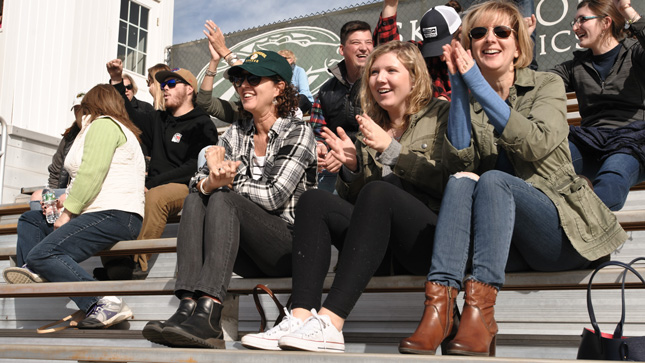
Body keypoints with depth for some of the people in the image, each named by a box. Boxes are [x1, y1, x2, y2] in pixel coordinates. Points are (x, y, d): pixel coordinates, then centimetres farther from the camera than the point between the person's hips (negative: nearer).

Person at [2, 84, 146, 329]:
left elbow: (91, 173, -16)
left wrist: (68, 212, -11)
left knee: (43, 254, -26)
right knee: (30, 219, 21)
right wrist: (68, 200, 15)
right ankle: (32, 271, -4)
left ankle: (106, 304, -34)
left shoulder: (102, 124, -3)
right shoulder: (123, 129, 29)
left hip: (114, 216, -11)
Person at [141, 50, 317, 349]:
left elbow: (274, 197, -13)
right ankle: (188, 306, -35)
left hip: (291, 244, -5)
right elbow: (199, 181, 2)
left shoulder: (298, 133, -2)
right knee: (196, 199, -17)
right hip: (249, 259, 5)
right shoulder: (236, 134, 15)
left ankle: (208, 314, -43)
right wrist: (211, 182, -22)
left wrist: (225, 183, -6)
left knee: (223, 199, -26)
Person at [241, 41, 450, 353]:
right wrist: (351, 168, 2)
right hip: (380, 251, 5)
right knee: (313, 200, -17)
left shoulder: (441, 115, 11)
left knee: (378, 192, -32)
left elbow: (448, 180, -4)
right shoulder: (368, 130, 24)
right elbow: (351, 198, 23)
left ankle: (330, 323, -41)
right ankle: (301, 317, -35)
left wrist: (391, 149, -9)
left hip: (429, 240, -5)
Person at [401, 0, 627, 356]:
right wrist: (459, 86, -8)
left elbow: (537, 144, -14)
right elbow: (458, 160, -4)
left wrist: (477, 83, -14)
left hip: (561, 229, -2)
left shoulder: (547, 85, 8)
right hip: (507, 243, 2)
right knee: (461, 181, -27)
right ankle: (439, 307, -42)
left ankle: (479, 308, -42)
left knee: (493, 179, -30)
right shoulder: (466, 99, 15)